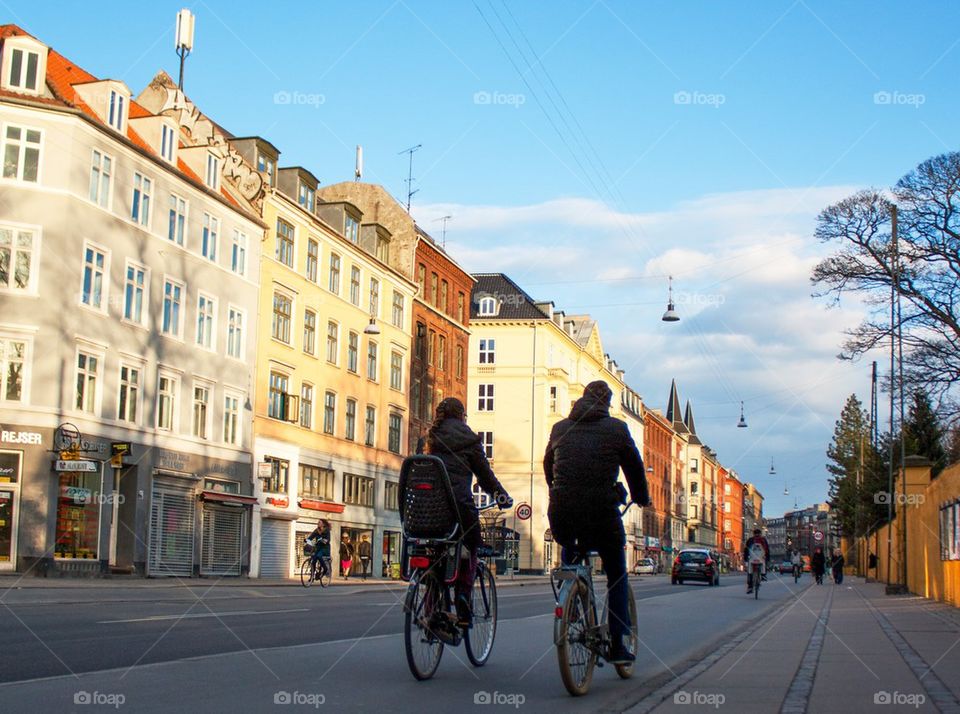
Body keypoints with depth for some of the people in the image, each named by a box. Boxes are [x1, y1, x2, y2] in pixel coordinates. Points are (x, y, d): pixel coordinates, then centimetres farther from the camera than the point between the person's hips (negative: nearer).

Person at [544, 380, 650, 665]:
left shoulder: (560, 428, 13)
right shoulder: (616, 429, 3)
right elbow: (634, 468, 11)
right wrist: (642, 499, 29)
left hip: (561, 513, 3)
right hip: (602, 512, -3)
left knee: (568, 549, 36)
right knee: (617, 575, 15)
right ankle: (617, 645, 10)